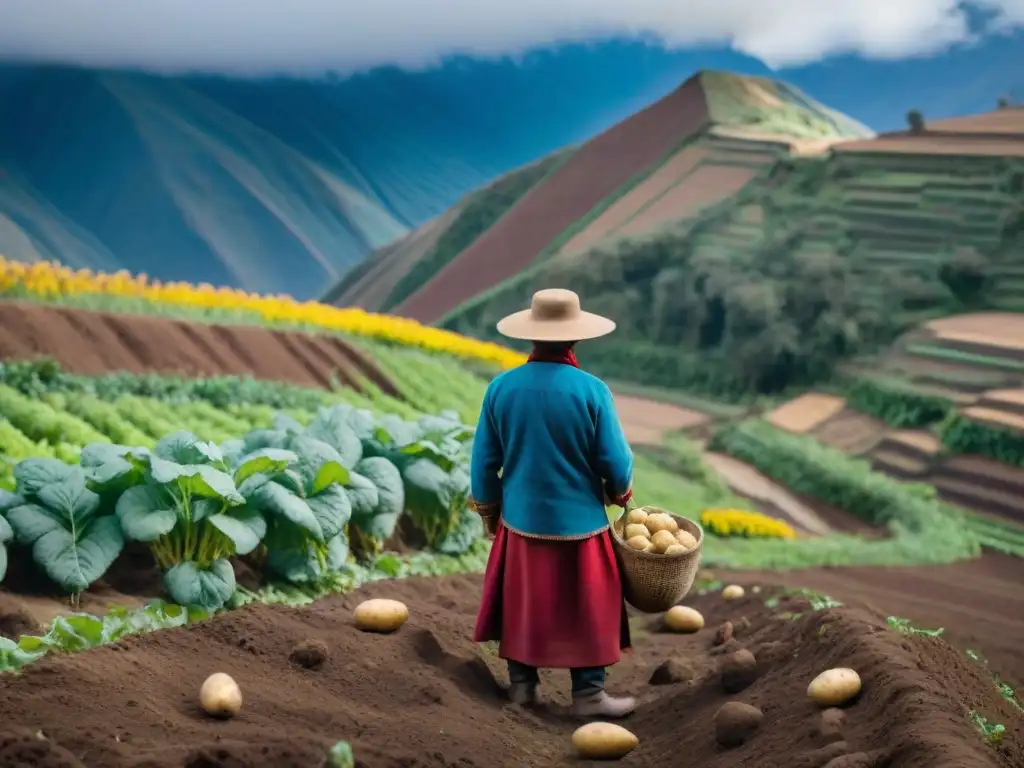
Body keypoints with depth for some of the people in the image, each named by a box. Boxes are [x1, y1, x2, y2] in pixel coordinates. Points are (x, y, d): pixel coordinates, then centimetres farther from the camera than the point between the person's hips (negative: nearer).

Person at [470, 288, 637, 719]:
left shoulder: (501, 387, -8)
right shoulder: (591, 390, -17)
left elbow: (484, 462, 0)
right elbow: (616, 463, -10)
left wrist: (488, 511, 15)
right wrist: (620, 493, 12)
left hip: (521, 520, 3)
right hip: (580, 522, -3)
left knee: (523, 603, 17)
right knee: (587, 609, 10)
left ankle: (522, 684, 26)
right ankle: (588, 694, 16)